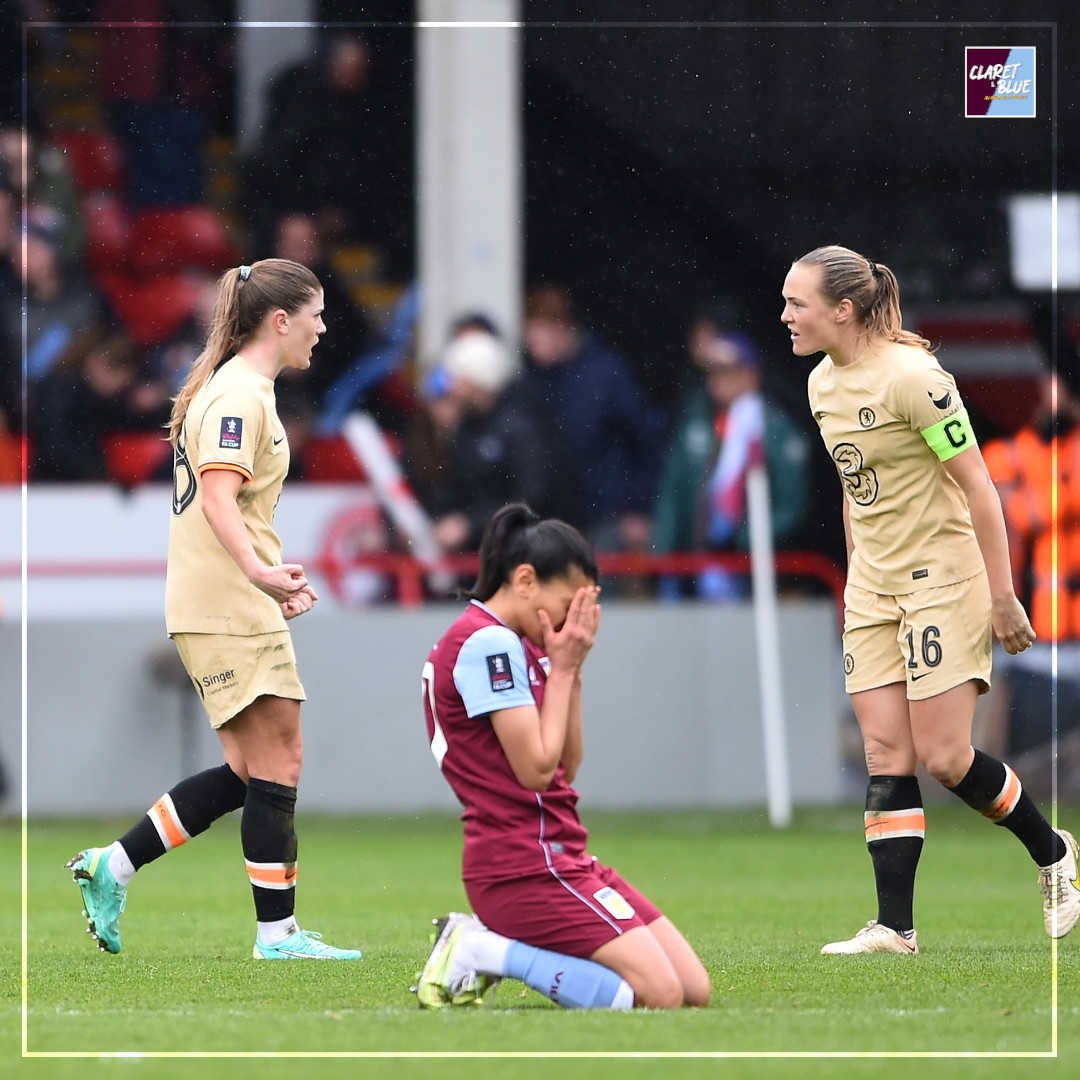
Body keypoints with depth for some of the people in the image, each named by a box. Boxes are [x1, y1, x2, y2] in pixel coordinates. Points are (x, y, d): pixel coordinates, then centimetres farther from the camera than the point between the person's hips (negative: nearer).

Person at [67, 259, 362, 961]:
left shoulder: (239, 390, 19)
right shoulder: (240, 394, -13)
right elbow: (218, 499, -24)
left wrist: (273, 577, 32)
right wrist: (259, 571, -37)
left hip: (227, 606, 10)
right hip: (230, 610, -10)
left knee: (248, 771, 9)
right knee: (278, 763, -7)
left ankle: (112, 867, 10)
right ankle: (278, 931, -4)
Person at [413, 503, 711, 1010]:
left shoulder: (508, 644, 17)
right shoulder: (489, 644, -13)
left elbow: (566, 765, 17)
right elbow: (535, 768, -17)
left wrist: (571, 668, 8)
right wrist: (562, 667, -7)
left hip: (562, 858, 10)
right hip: (525, 866, -10)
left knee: (694, 988, 3)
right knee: (660, 994, -20)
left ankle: (491, 945, 6)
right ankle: (485, 951, -11)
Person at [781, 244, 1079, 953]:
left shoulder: (912, 376, -18)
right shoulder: (824, 383, 6)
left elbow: (978, 487, -16)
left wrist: (1002, 595, -16)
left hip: (943, 576, -7)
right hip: (873, 585, 7)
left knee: (944, 758, -8)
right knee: (887, 757, -1)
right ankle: (895, 928, -3)